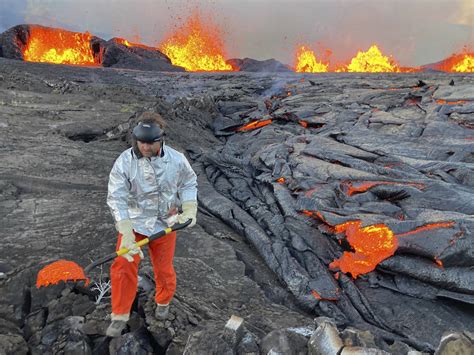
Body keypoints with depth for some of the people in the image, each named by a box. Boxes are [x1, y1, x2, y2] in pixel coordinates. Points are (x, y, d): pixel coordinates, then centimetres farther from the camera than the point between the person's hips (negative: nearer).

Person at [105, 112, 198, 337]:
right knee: (123, 267, -6)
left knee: (164, 269, 13)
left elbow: (189, 183, 2)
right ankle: (120, 316, 18)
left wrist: (189, 210, -13)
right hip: (133, 221, 0)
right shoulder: (124, 162, -19)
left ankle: (163, 301, 46)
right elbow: (117, 198, -21)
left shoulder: (176, 159, -15)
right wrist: (126, 232, -29)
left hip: (164, 223, 1)